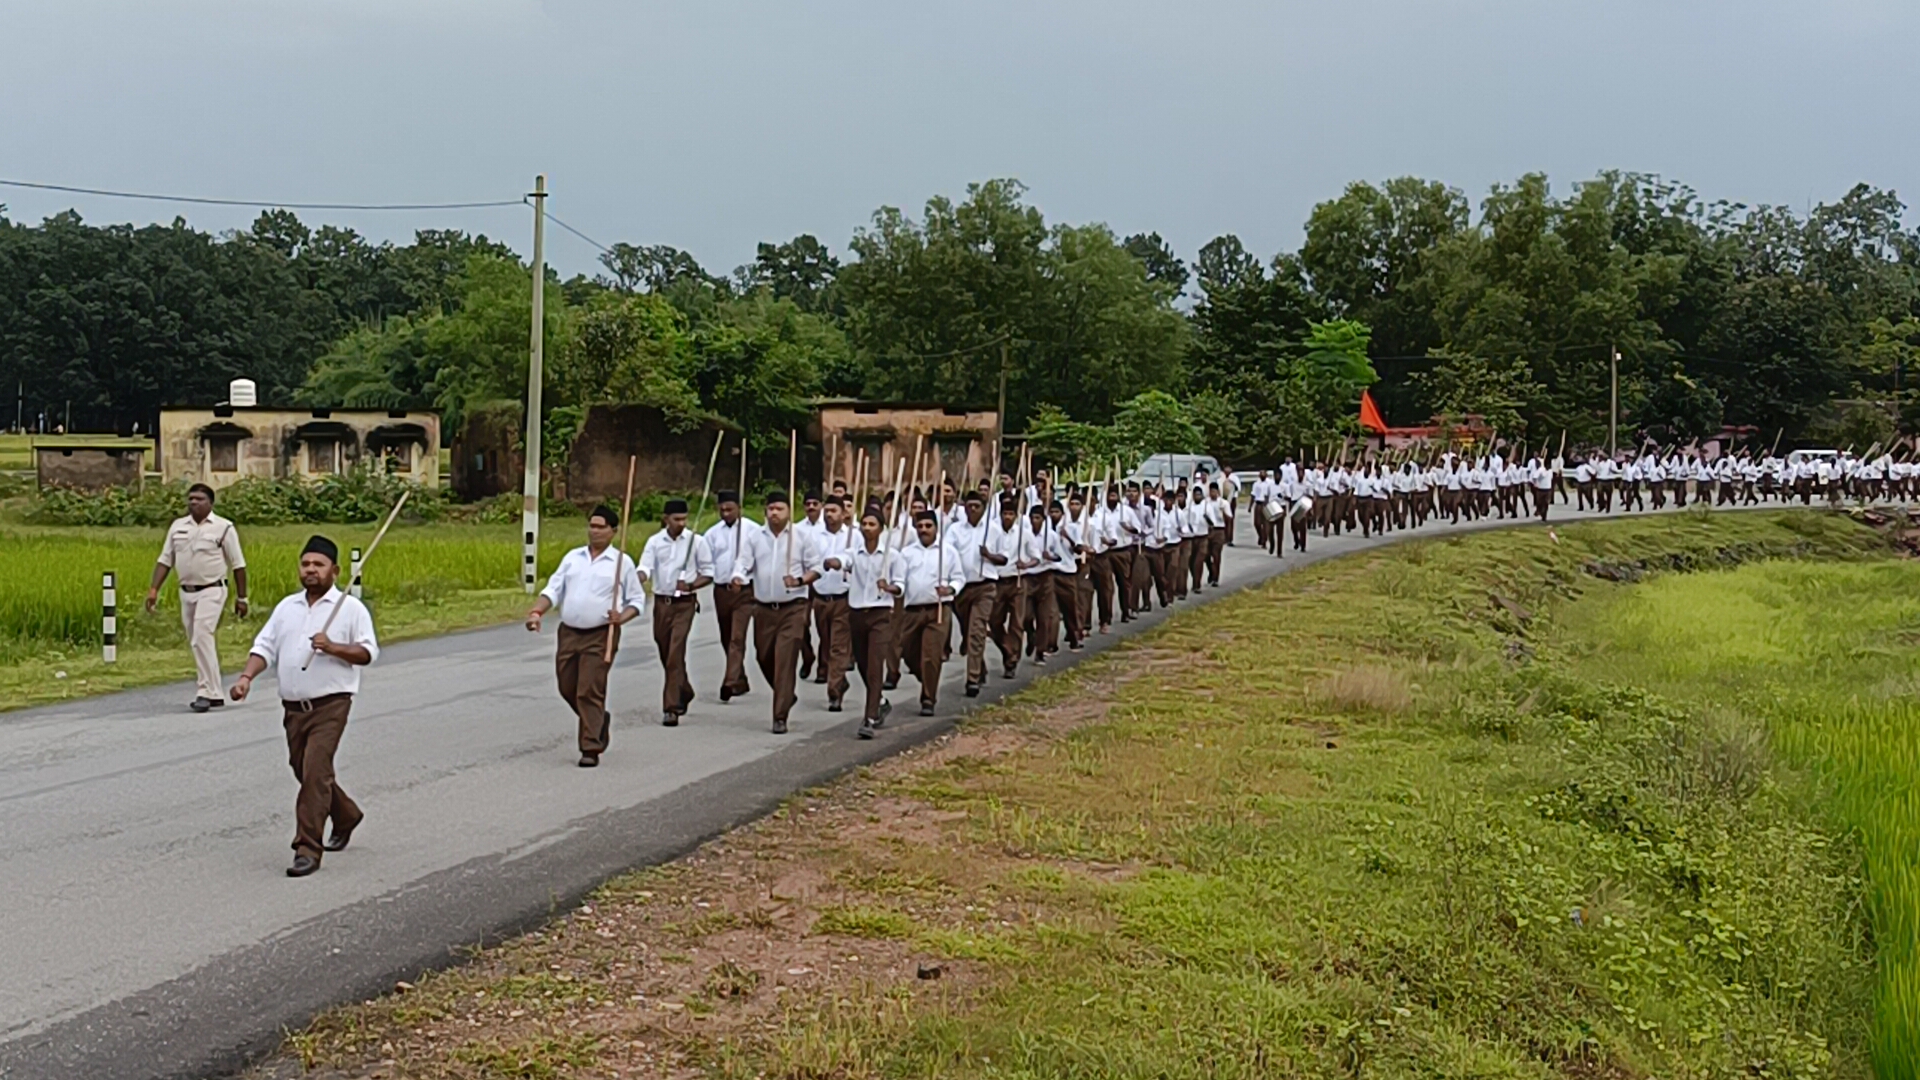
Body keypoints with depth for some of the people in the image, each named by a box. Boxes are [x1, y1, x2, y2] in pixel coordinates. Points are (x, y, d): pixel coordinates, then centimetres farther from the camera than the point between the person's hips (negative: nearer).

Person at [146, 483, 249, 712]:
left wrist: (241, 598, -2)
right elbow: (165, 560, 12)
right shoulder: (178, 526, 10)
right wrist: (154, 589, 1)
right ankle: (213, 693, 18)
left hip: (211, 591, -6)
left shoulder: (223, 527, -4)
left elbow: (238, 565, -2)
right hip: (186, 592, 6)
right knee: (197, 642, 9)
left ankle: (206, 692, -16)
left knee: (202, 638, -18)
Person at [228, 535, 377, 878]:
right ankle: (346, 816, 41)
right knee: (304, 771, 17)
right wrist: (247, 676, -7)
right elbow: (265, 647, 9)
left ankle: (308, 849, -9)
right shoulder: (287, 607, 13)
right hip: (293, 706, 6)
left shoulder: (350, 608, -2)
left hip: (330, 705, -6)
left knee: (314, 773, -14)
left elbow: (368, 652, -7)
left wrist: (332, 647, -21)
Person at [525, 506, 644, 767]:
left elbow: (637, 600, 5)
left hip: (601, 637, -5)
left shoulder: (622, 562, 2)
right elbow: (553, 590, 9)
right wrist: (537, 611, -8)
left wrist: (622, 617, -14)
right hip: (569, 633, 5)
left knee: (590, 693, -9)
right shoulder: (572, 557, 12)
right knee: (567, 689, 11)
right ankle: (598, 720, 36)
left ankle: (591, 749, -3)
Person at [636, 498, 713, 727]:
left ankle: (671, 707, -12)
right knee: (666, 654, 15)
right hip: (661, 602, 4)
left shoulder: (697, 541, -2)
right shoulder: (654, 541, 5)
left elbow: (708, 573, 2)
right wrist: (639, 580, -29)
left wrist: (690, 585, -15)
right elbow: (645, 567, -6)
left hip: (684, 603, -4)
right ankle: (684, 692, 38)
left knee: (675, 655, -13)